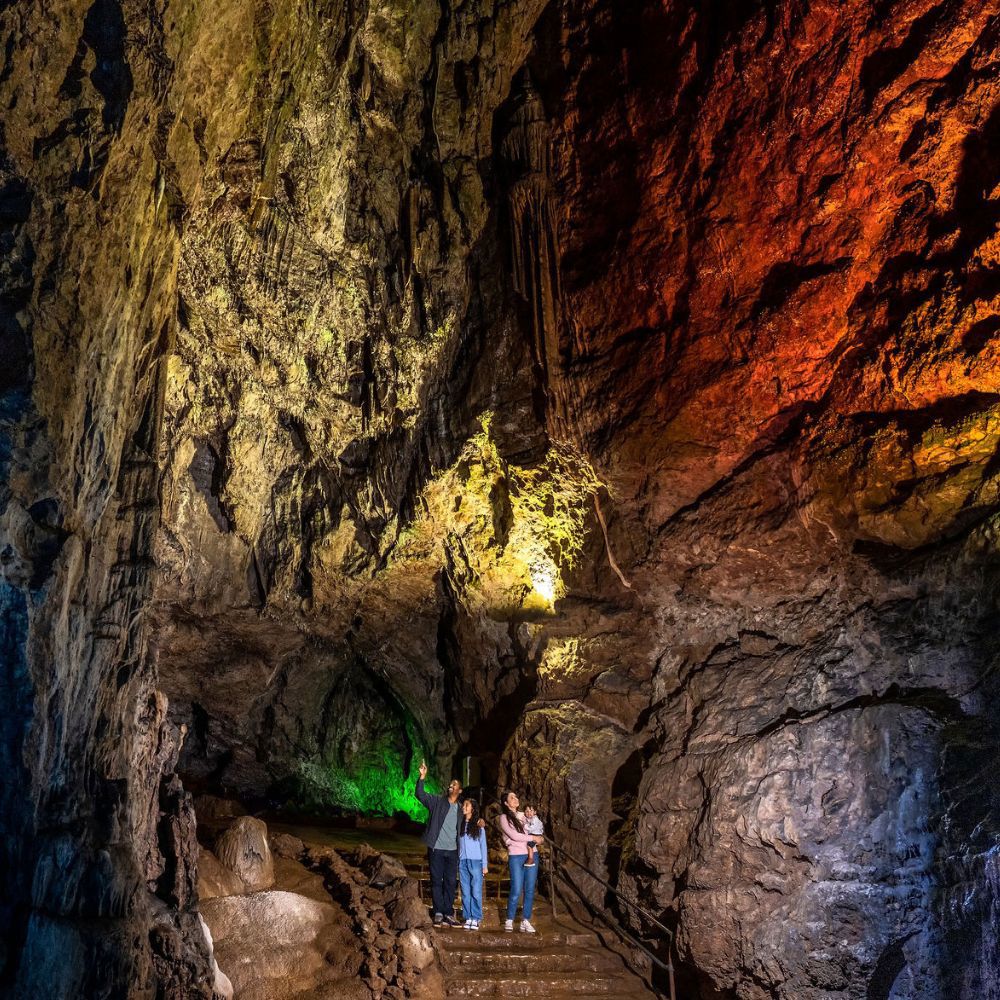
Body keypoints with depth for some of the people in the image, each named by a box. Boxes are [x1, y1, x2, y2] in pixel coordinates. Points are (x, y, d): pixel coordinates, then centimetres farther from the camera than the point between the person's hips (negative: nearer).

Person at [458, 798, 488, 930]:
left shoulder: (478, 826, 5)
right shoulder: (460, 825, 11)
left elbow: (483, 846, 6)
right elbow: (458, 844, 10)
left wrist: (485, 865, 2)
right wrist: (458, 862, 2)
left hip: (476, 862, -2)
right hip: (463, 862, 3)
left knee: (476, 892, -5)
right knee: (465, 892, 2)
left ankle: (476, 919, 0)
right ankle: (468, 918, 7)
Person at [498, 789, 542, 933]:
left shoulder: (523, 816, 19)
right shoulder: (504, 818, 1)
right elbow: (514, 835, -9)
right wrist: (533, 838, -4)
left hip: (531, 855, 5)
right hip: (516, 856, -5)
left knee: (530, 890, 2)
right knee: (516, 890, -10)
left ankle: (526, 921, 9)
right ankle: (509, 921, 4)